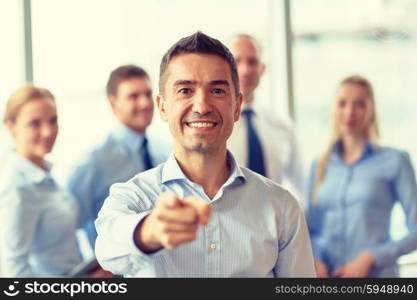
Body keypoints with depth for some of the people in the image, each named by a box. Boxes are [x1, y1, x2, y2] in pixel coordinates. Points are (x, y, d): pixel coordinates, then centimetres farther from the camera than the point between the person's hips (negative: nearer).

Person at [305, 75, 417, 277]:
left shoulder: (395, 161, 2)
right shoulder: (319, 167, 13)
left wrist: (370, 258, -12)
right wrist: (315, 260, -4)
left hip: (376, 274, -3)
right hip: (328, 275, 3)